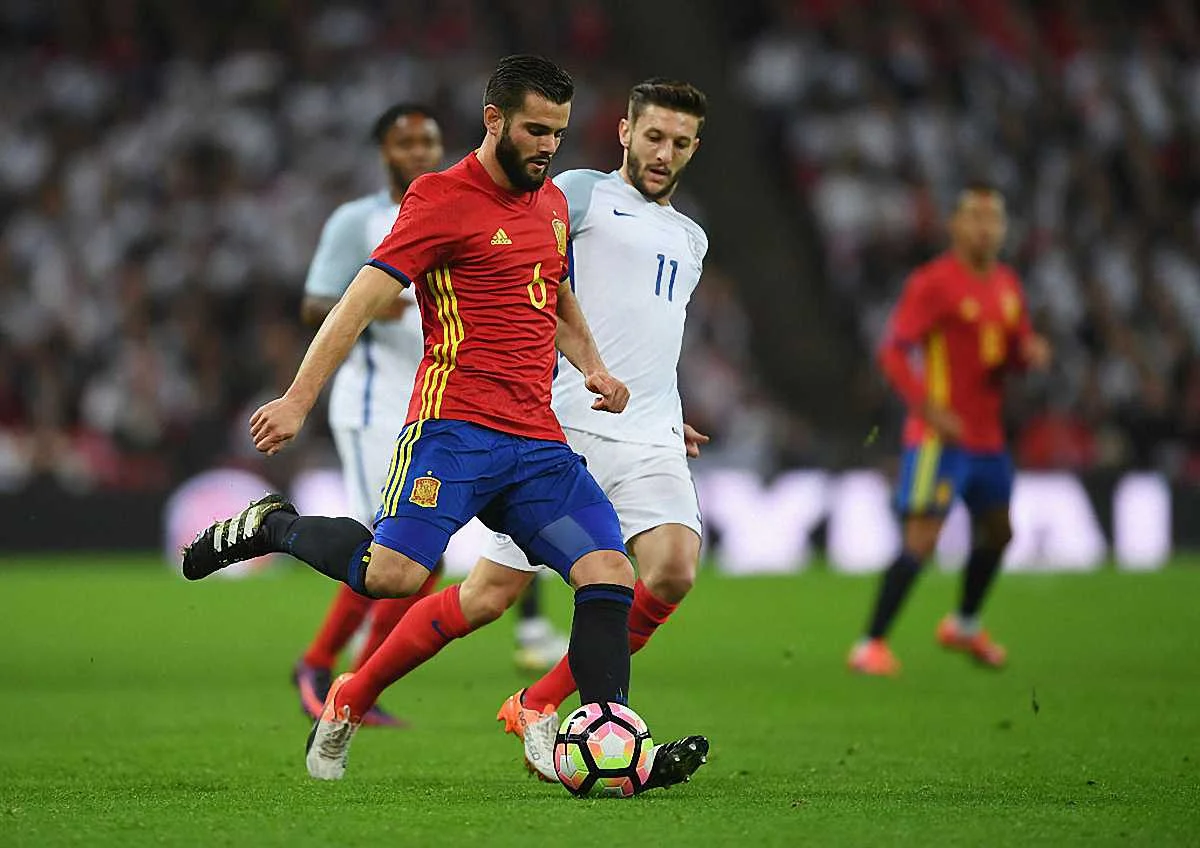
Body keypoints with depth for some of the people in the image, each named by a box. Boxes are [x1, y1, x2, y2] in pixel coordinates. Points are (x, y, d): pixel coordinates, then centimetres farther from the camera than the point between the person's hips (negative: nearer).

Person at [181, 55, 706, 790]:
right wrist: (299, 399, -16)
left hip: (537, 441, 7)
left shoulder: (554, 203, 20)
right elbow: (364, 299, -8)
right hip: (455, 426, -7)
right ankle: (271, 527, 5)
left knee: (610, 575, -9)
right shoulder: (444, 198, -4)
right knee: (393, 573, -22)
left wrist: (591, 368, 15)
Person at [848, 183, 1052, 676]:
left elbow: (1016, 346, 22)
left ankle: (965, 626, 43)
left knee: (996, 532, 21)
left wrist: (1031, 351, -3)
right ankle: (871, 646, -11)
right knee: (921, 539, -15)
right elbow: (892, 352, -16)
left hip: (988, 437, 8)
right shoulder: (933, 283, -13)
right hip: (941, 435, -8)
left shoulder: (1007, 284, 11)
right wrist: (928, 407, -26)